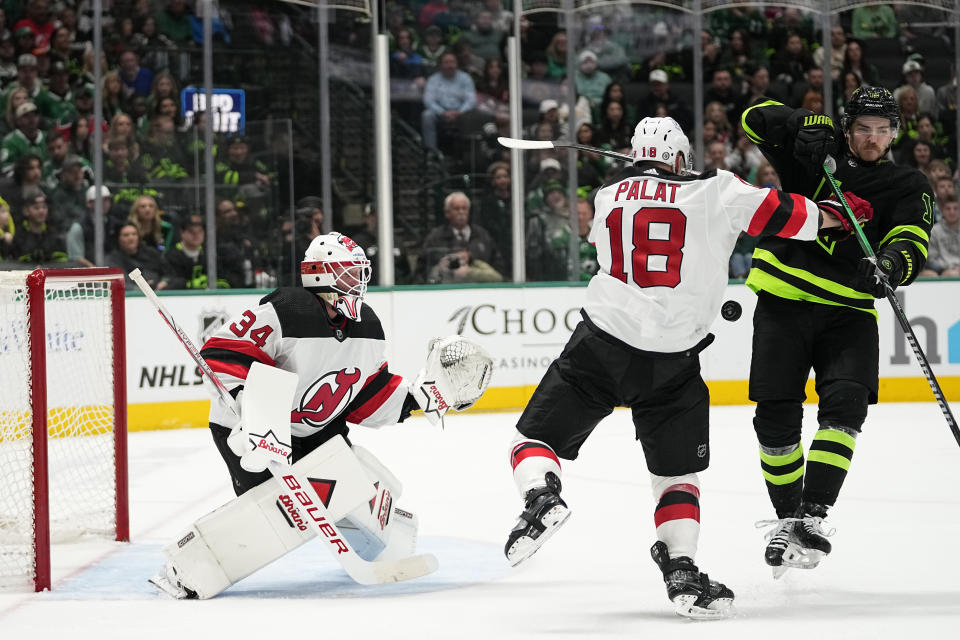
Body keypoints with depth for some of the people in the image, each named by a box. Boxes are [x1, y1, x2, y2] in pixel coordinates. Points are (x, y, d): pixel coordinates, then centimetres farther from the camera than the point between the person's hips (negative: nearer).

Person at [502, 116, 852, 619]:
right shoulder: (714, 191, 2)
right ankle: (682, 571, -4)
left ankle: (541, 497, -18)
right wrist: (837, 214, 18)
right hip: (673, 360, -1)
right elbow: (779, 215, 1)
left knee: (536, 439, 12)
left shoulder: (608, 196, 13)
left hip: (602, 344, 1)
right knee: (678, 474, 13)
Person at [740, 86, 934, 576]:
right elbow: (756, 119, -4)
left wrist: (892, 266, -34)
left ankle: (812, 515, -20)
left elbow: (910, 242, -12)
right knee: (776, 416, -4)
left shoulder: (907, 187, 4)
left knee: (846, 403, -20)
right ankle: (785, 517, 14)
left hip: (849, 309, 0)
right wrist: (806, 127, -20)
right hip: (784, 300, 0)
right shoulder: (813, 153, 4)